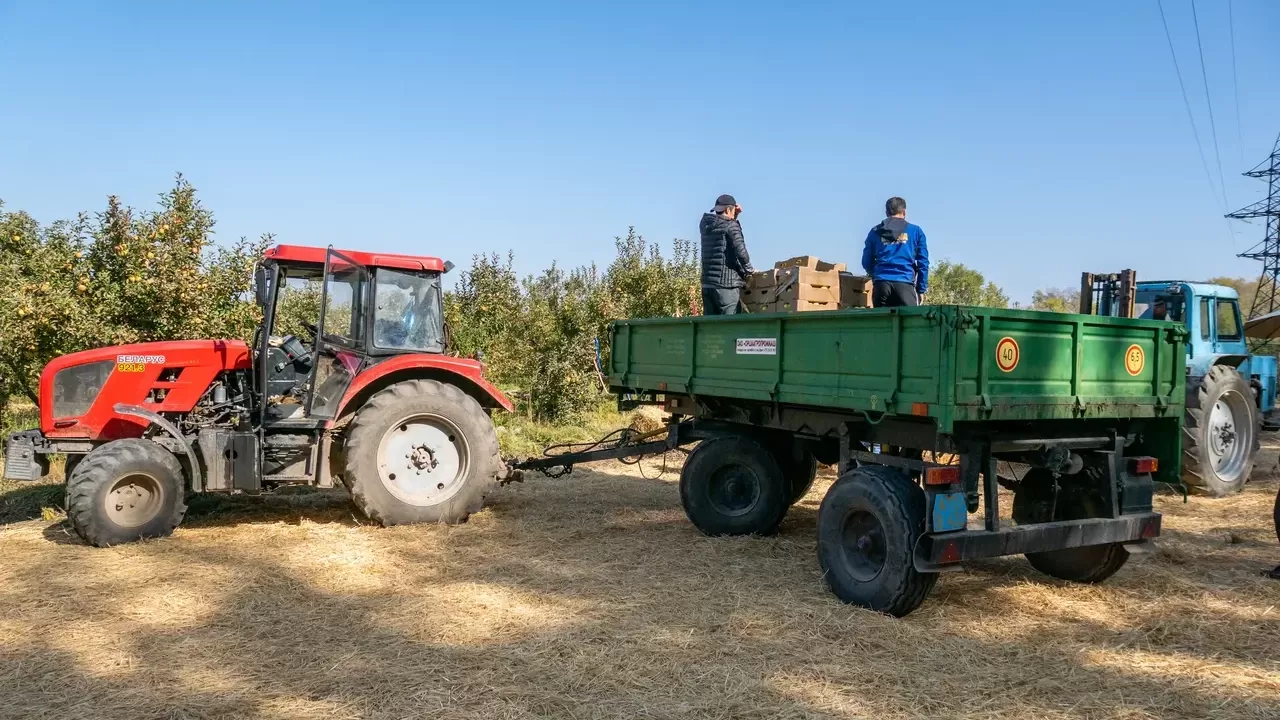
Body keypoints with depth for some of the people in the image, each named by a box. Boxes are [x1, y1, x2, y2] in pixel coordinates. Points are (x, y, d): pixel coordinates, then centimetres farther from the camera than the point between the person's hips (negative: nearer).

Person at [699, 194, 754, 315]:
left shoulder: (705, 225, 13)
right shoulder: (731, 226, -6)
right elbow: (740, 251, -17)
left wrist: (734, 216, 21)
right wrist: (749, 270, -3)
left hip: (707, 283, 7)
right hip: (727, 284, -7)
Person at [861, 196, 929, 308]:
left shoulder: (875, 232, 14)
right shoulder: (915, 231, 10)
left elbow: (866, 262, 15)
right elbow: (923, 262, 6)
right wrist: (921, 289, 10)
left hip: (881, 284, 2)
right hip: (905, 284, -2)